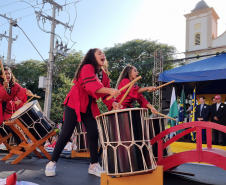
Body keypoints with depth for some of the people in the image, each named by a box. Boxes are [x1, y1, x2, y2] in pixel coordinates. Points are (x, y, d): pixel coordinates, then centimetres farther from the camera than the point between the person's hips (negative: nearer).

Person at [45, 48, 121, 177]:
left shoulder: (104, 75, 9)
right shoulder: (87, 67, -15)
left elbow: (105, 93, 1)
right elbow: (91, 85, -34)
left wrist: (113, 103, -20)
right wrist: (110, 90, -47)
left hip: (90, 106, 7)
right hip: (75, 104, -7)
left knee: (94, 133, -1)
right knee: (66, 133, -7)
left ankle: (94, 165, 9)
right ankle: (52, 163, 6)